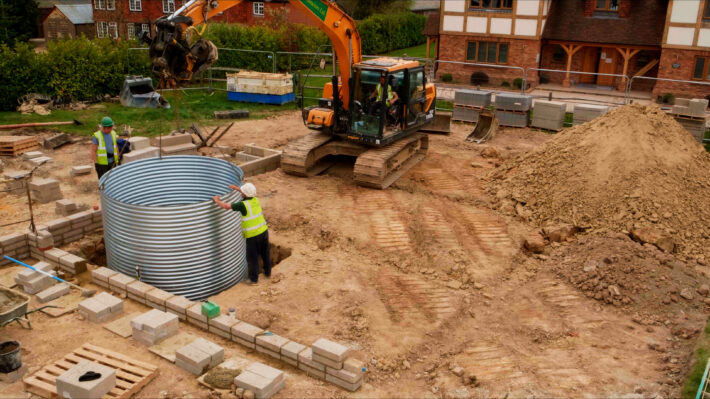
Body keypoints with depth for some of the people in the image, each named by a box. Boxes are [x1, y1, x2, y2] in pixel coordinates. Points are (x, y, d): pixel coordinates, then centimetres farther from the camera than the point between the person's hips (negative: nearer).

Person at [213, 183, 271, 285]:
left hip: (253, 235, -7)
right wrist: (236, 188, 33)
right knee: (265, 254, 23)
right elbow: (249, 193, 26)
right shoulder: (255, 200, 2)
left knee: (252, 257, 9)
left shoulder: (243, 204, -19)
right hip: (264, 231, 7)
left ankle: (254, 278, 20)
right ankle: (268, 272, 39)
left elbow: (226, 206, -16)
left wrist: (217, 200, 3)